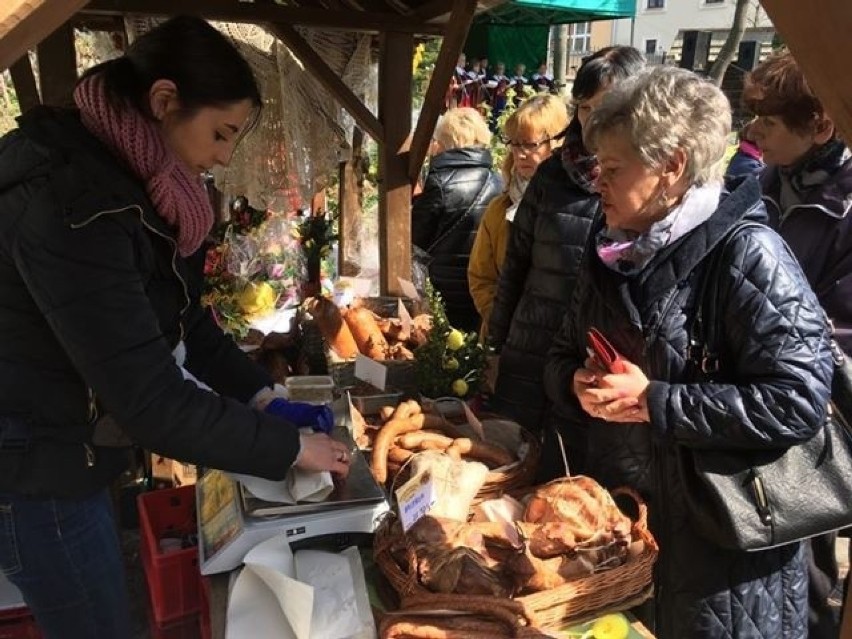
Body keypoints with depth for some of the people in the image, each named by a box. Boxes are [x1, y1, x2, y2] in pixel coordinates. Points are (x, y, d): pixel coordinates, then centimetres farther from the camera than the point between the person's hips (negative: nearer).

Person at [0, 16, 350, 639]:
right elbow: (149, 398, -31)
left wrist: (261, 393, -1)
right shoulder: (71, 206, -30)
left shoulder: (125, 180, 2)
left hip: (72, 454, 9)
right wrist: (291, 447, -22)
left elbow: (183, 317, 9)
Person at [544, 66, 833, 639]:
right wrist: (578, 383, -10)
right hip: (619, 511, 7)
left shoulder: (746, 254, -18)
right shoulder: (612, 248, 5)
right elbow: (566, 352, 13)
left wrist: (653, 401, -24)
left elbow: (799, 401, -24)